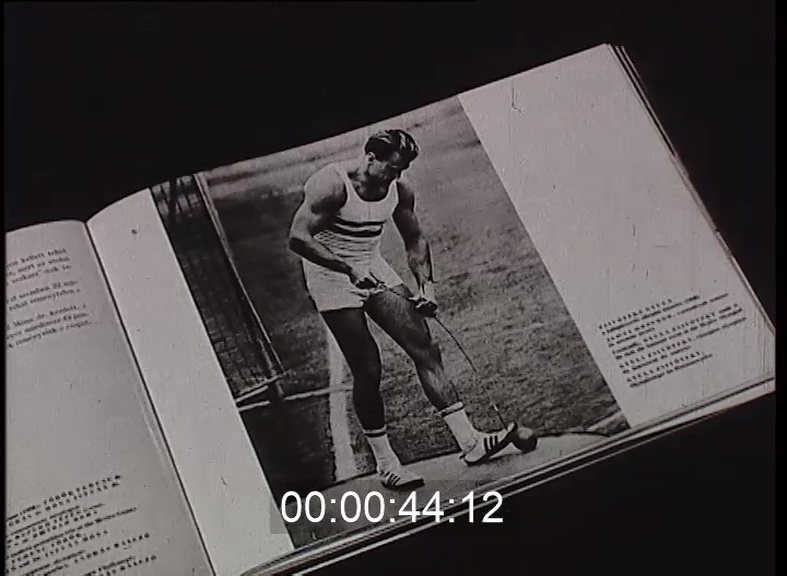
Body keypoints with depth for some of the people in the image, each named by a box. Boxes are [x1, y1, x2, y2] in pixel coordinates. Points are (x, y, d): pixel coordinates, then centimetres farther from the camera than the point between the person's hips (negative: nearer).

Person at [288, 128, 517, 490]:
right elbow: (298, 239, -26)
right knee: (367, 370, -7)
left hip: (373, 271, 6)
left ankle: (469, 442, -3)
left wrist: (426, 284, -2)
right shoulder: (332, 185, -21)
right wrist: (348, 269, -32)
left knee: (425, 348, -4)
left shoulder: (400, 190, -1)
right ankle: (385, 463, 7)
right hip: (332, 277, -6)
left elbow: (414, 239, 12)